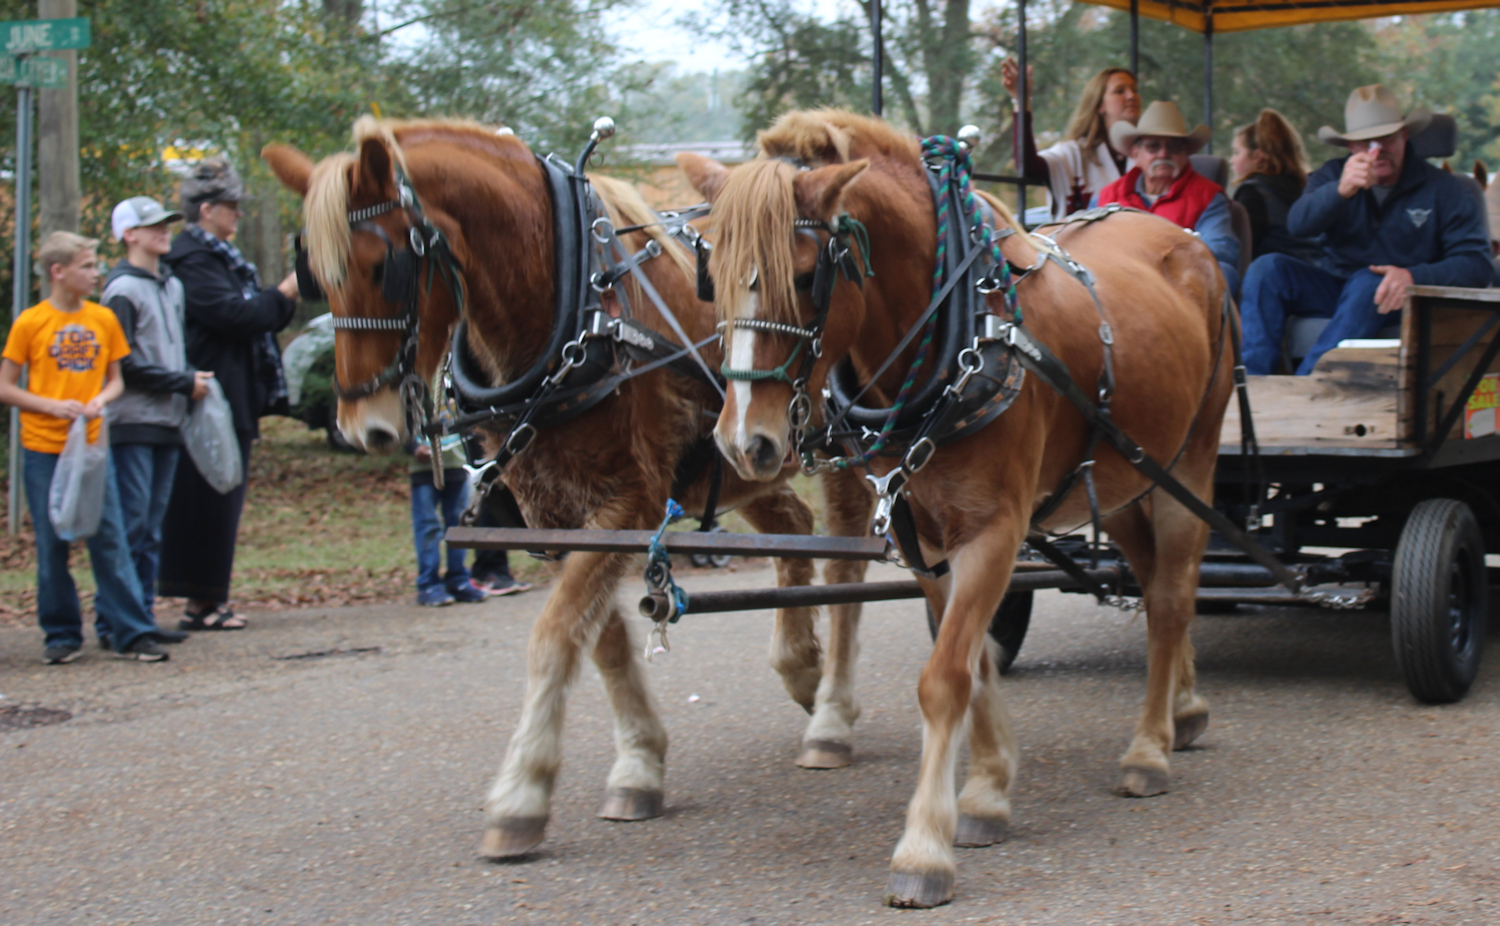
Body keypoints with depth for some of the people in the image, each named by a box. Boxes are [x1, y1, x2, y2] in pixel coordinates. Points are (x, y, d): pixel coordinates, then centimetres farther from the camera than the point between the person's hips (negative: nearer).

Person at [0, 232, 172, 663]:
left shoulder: (104, 319, 6)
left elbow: (116, 380, 13)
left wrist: (100, 401, -8)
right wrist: (52, 406, -14)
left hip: (93, 446, 2)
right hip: (44, 449, -2)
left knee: (110, 540, -1)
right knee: (52, 546, 4)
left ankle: (131, 633, 1)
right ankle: (61, 635, 14)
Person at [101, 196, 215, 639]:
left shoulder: (173, 286, 16)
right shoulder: (123, 290, -7)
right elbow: (125, 365, -12)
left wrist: (193, 377, 4)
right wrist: (184, 383, -10)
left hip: (169, 421, 7)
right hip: (132, 423, -7)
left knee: (152, 524, 8)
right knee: (131, 523, -9)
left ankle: (144, 611, 12)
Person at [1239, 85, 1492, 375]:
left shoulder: (1442, 190, -1)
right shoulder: (1332, 175, 7)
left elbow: (1476, 264, -10)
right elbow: (1297, 224, -14)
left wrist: (1414, 277, -28)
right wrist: (1341, 190, -34)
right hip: (1332, 284, 3)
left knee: (1368, 282, -36)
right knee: (1268, 268, -21)